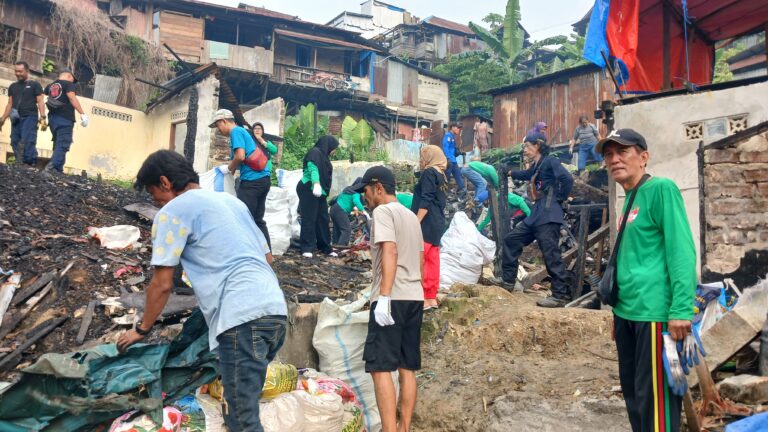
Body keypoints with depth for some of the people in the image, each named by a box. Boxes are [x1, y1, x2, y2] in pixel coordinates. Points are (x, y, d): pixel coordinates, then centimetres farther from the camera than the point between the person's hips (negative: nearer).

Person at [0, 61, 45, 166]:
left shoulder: (34, 84, 8)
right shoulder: (12, 86, 22)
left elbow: (40, 102, 0)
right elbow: (10, 104, 21)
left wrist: (42, 117, -13)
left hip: (30, 117, -6)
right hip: (16, 119, 6)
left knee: (27, 142, -18)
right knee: (15, 142, -2)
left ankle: (31, 164, -22)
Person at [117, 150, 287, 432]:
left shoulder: (173, 211, 4)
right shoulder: (232, 200, 26)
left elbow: (162, 284, 4)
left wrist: (142, 329, 19)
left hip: (242, 317, -8)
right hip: (276, 310, 8)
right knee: (244, 404, 19)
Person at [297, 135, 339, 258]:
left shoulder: (323, 155, 19)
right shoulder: (315, 152, -9)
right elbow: (313, 168, -25)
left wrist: (324, 191, 29)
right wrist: (316, 183, -40)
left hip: (320, 192, 9)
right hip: (310, 190, -9)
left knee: (323, 219, 8)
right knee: (309, 219, -9)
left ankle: (325, 247, 14)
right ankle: (307, 248, -7)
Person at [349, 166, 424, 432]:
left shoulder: (382, 211, -5)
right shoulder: (411, 216, 21)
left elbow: (390, 252, -18)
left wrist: (384, 296, -23)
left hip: (393, 297, -9)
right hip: (414, 297, 9)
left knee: (380, 367, -8)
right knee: (407, 368, 9)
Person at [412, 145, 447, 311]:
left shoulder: (428, 173, -10)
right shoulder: (440, 175, 17)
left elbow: (425, 202, -18)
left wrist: (416, 223, -20)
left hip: (426, 224, -9)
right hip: (437, 224, 9)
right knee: (432, 261, 9)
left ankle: (422, 299, -7)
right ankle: (431, 298, 12)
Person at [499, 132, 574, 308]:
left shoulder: (550, 161, -7)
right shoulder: (535, 167, 19)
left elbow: (567, 179, -20)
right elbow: (525, 175, 42)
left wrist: (560, 198, -10)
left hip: (548, 216, -10)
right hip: (536, 215, 10)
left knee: (551, 254, -10)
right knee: (511, 240, 13)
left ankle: (561, 295, -5)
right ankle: (507, 281, 21)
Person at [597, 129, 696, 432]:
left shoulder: (661, 189, -7)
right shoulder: (629, 202, 17)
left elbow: (681, 250, -15)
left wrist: (681, 309, -22)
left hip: (654, 313, -9)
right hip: (626, 314, 9)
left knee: (654, 398, -4)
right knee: (633, 394, 16)